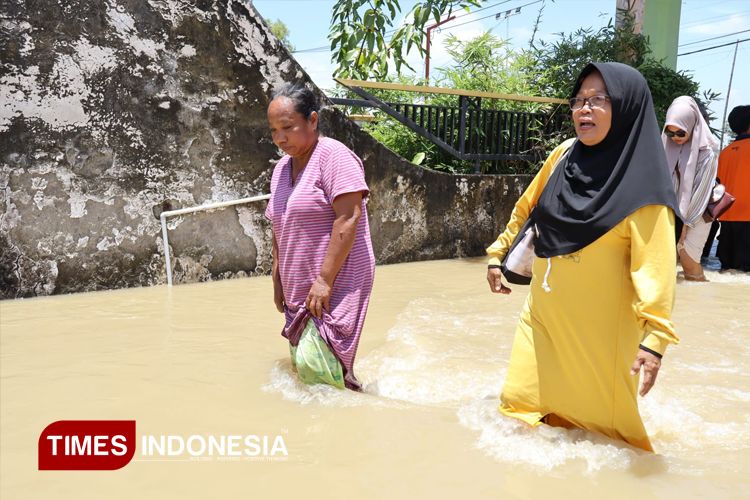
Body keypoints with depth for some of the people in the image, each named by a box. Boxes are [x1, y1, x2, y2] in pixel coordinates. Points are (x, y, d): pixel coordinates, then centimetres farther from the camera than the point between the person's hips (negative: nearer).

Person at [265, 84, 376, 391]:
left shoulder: (334, 156, -10)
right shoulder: (282, 168, 16)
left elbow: (348, 219, -20)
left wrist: (324, 279, -22)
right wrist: (277, 279, 17)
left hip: (336, 283, -8)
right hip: (298, 288, 9)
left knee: (314, 365, -18)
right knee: (298, 363, 6)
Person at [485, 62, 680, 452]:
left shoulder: (642, 182, -15)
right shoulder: (563, 156, 1)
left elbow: (654, 265, -21)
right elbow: (526, 207, 16)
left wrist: (655, 338, -28)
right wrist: (498, 253, 20)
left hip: (599, 327, -5)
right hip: (543, 313, 5)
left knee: (598, 413, 12)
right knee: (519, 404, 10)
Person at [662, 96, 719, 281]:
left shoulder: (707, 152, -13)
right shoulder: (668, 146, 3)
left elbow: (701, 190, -13)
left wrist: (685, 224, -11)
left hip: (695, 216, -5)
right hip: (673, 214, 5)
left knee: (689, 263, -7)